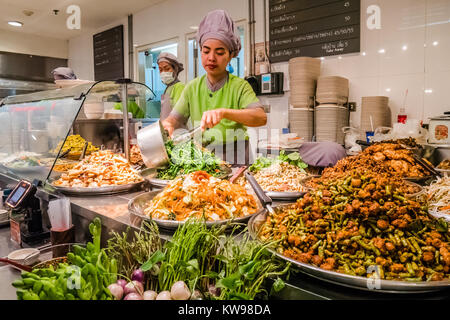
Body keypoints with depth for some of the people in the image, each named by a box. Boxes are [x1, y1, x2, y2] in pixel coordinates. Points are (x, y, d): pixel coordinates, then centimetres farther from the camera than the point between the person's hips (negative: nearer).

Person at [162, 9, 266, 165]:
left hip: (234, 159, -2)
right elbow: (174, 118, 4)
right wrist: (167, 125, -19)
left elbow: (261, 117, -19)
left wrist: (224, 112, -32)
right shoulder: (192, 88, 8)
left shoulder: (240, 86, -4)